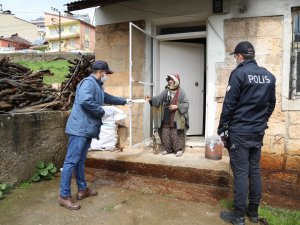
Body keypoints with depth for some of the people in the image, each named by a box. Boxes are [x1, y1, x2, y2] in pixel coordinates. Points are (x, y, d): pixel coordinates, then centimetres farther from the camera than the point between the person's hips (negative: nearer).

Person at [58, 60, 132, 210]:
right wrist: (102, 112, -16)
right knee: (71, 161, -5)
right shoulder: (88, 82, -11)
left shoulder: (97, 86, 21)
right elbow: (85, 101, -28)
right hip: (79, 128, -10)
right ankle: (64, 196, 4)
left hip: (86, 129, 11)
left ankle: (83, 189, 28)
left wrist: (124, 101, 47)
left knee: (80, 161, 17)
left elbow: (108, 98, 38)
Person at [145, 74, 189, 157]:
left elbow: (186, 104, -6)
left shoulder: (181, 92, -5)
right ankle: (167, 149, 25)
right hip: (166, 118, 5)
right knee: (165, 134, 9)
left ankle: (179, 149, 17)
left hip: (176, 119, -5)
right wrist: (151, 99, -19)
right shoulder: (166, 91, 8)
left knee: (176, 134, 1)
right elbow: (158, 99, -1)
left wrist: (177, 106, -18)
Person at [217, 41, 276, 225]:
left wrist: (222, 129, -7)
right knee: (255, 170, 13)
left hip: (239, 131, -6)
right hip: (258, 132, 7)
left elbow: (229, 105, -13)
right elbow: (271, 104, 15)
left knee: (241, 172, -1)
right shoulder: (269, 76, 8)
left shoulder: (239, 73, -11)